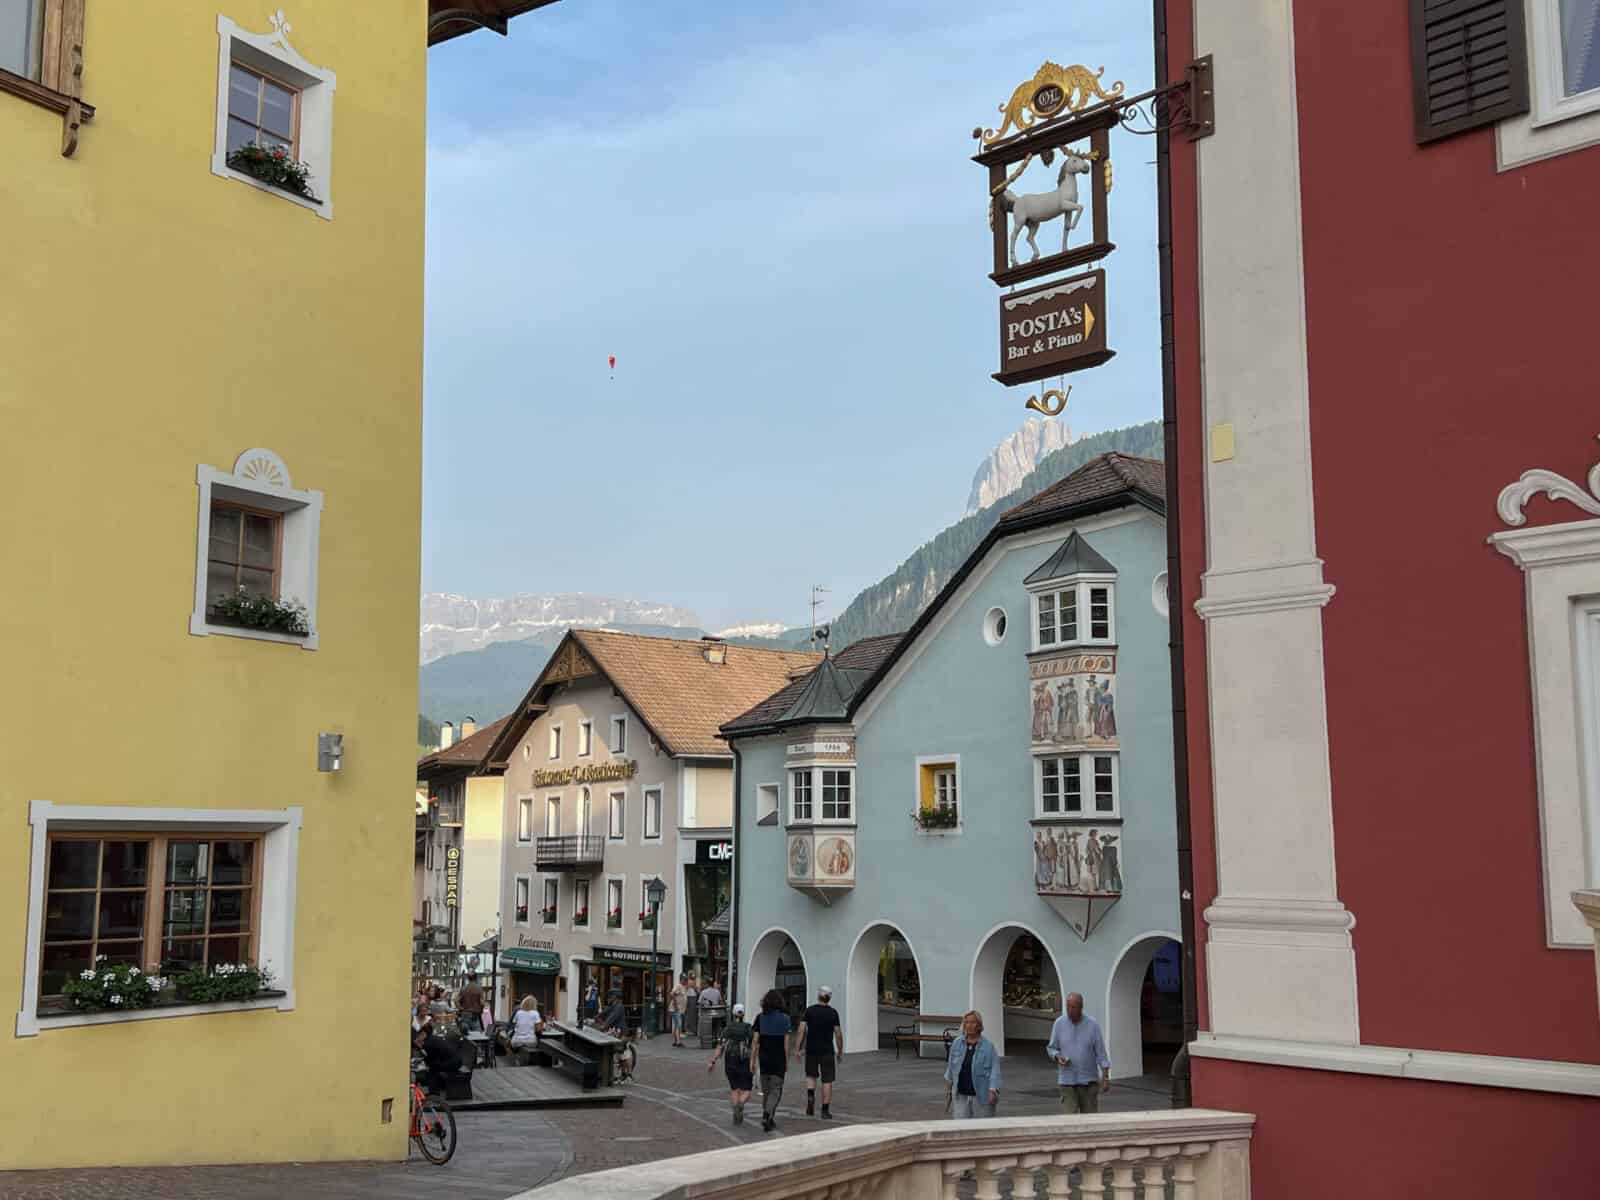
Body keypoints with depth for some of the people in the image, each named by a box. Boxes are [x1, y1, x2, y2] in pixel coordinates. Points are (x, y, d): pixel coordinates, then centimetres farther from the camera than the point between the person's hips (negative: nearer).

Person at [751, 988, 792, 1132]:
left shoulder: (760, 1018, -1)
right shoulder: (784, 1018, -7)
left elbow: (756, 1041, -1)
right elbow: (786, 1042, -6)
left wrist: (754, 1060, 5)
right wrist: (787, 1061, 1)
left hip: (764, 1057, 3)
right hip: (778, 1059, -3)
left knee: (766, 1090, 15)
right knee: (776, 1090, 3)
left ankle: (769, 1120, 22)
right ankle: (767, 1114, -19)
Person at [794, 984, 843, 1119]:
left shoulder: (809, 1011, -1)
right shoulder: (833, 1013, -2)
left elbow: (801, 1030, -7)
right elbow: (838, 1034, -3)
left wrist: (797, 1049, -5)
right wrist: (840, 1051, 8)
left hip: (811, 1050, 1)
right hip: (827, 1051, -1)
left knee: (811, 1075, 21)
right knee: (827, 1081, 5)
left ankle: (810, 1096, -3)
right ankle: (825, 1110, 4)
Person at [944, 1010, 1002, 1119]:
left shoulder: (988, 1046, -6)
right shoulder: (957, 1043, 5)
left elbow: (994, 1070, -12)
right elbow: (951, 1068, 12)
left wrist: (993, 1091, -23)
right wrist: (948, 1090, 12)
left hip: (982, 1096, -3)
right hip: (961, 1096, 3)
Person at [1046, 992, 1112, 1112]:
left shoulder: (1093, 1024, -6)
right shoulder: (1059, 1023, -4)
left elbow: (1101, 1052, -5)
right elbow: (1051, 1049, 4)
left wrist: (1106, 1078, -11)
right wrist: (1058, 1058, -18)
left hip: (1089, 1081, 0)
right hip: (1068, 1082, 0)